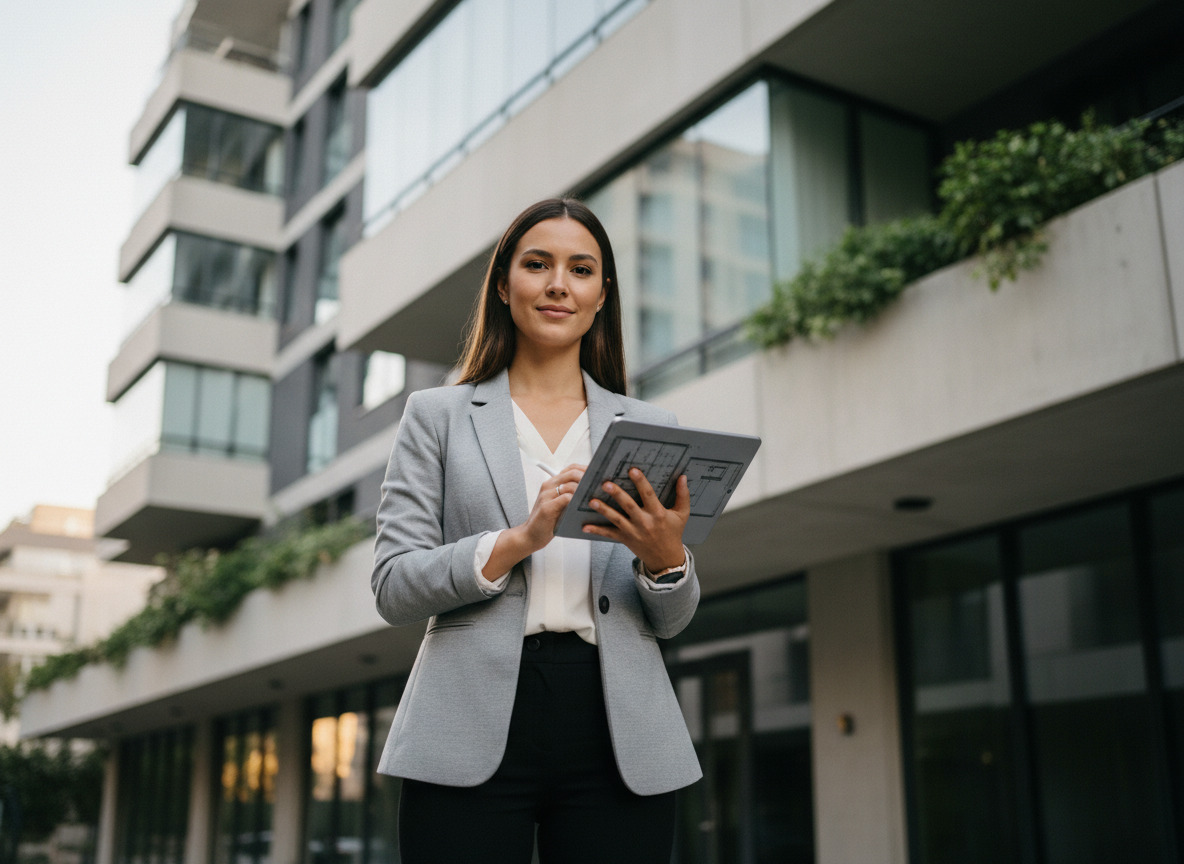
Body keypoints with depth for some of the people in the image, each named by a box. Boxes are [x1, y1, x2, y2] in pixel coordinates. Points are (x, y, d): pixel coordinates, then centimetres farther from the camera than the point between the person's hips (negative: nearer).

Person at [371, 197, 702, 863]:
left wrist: (665, 556, -10)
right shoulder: (439, 416, 9)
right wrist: (521, 538, -15)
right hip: (475, 733, -1)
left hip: (617, 735, 2)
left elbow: (673, 620, 12)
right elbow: (393, 588, 0)